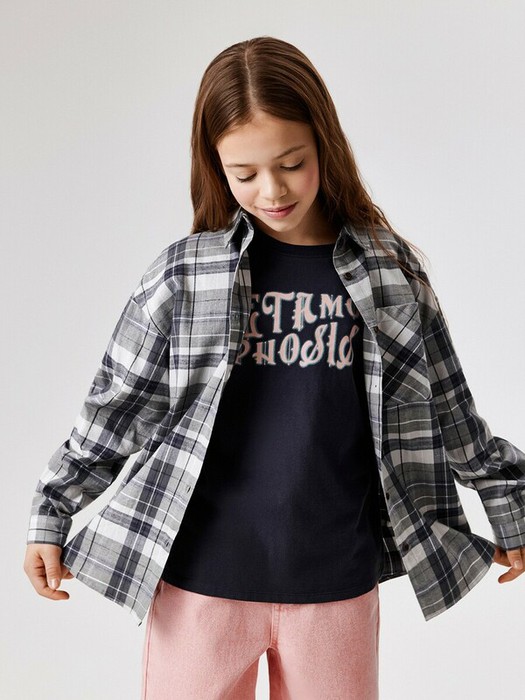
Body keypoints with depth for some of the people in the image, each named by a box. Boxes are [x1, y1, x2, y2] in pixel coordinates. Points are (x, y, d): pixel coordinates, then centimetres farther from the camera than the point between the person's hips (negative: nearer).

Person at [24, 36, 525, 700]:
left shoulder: (390, 271, -1)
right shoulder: (184, 273, -3)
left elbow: (447, 409, 9)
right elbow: (115, 406, 5)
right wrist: (50, 518, 7)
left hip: (338, 582, 1)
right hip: (201, 578, 0)